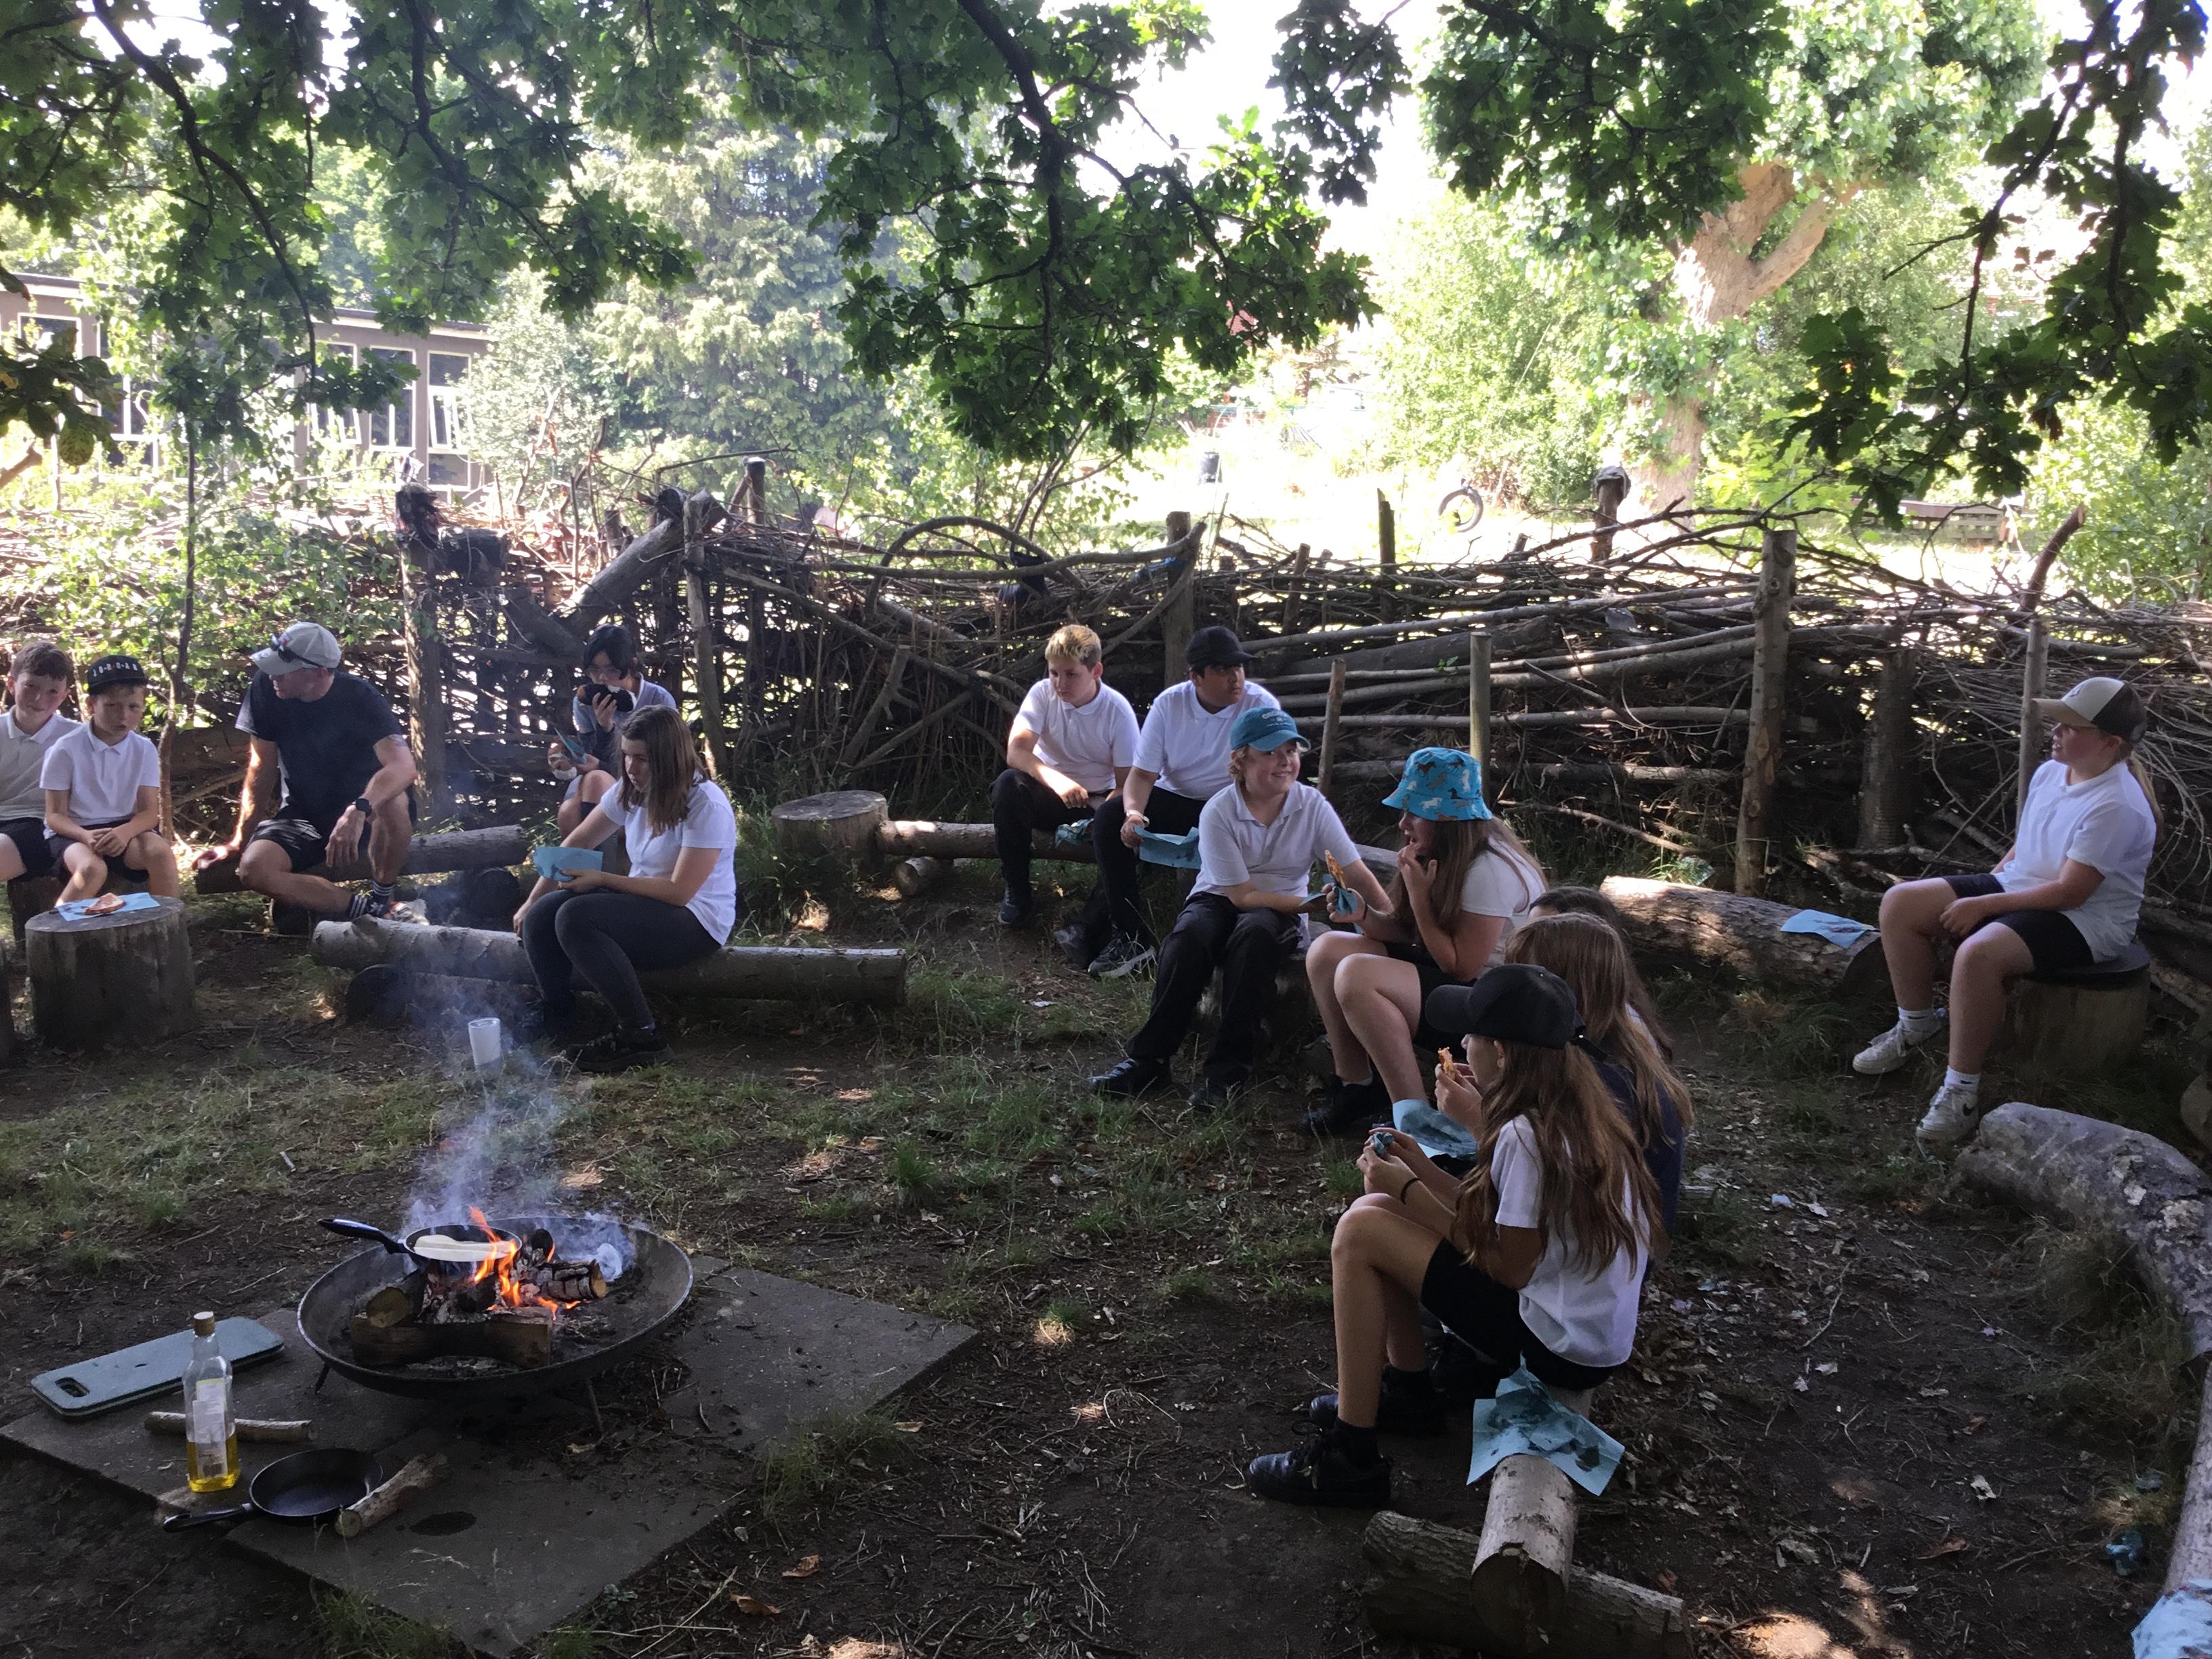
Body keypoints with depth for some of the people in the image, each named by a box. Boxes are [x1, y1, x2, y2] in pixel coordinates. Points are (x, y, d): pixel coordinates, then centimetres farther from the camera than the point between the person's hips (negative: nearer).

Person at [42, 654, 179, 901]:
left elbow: (150, 812, -4)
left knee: (160, 851, -29)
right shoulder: (66, 749, -8)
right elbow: (55, 815, -6)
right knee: (92, 869, -35)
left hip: (125, 829, 3)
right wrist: (86, 836, -27)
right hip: (74, 831, -3)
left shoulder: (144, 750, 0)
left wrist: (124, 832, -27)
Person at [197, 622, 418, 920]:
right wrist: (239, 842, 0)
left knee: (393, 802, -38)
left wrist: (359, 811, -55)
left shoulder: (361, 699, -21)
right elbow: (261, 769, -2)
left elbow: (404, 766, -38)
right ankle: (367, 910, -16)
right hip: (301, 814, 3)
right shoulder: (266, 690, -11)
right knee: (253, 870, -26)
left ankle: (382, 899, -14)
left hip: (361, 812, -3)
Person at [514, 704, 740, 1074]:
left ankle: (641, 1037, -21)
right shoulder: (631, 791, 4)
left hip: (696, 922, -8)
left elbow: (679, 891, -22)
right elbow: (575, 844, 11)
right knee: (541, 918, -10)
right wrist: (532, 903, 6)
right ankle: (555, 1020, 14)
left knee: (575, 917, -27)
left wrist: (602, 880, -18)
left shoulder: (706, 805, -20)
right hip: (642, 904, 8)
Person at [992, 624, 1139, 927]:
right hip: (1049, 795, 1)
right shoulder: (1043, 694, -10)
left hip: (1096, 803, -1)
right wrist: (1056, 779, -42)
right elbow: (1015, 751, -23)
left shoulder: (1118, 711, -13)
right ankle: (1017, 894, -17)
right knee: (1008, 784, -31)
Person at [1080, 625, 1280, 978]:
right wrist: (1133, 813, -28)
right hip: (1174, 798, 2)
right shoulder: (1169, 704, -6)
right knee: (1108, 819, -22)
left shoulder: (1261, 705, -12)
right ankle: (1129, 936, -18)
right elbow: (1143, 773, -6)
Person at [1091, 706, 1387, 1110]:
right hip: (1218, 899, 0)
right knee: (1188, 935, -34)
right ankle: (1150, 1058, -24)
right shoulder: (1218, 813, -15)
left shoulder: (1312, 805, -9)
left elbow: (1357, 875, -9)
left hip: (1280, 909, 1)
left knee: (1255, 932, -36)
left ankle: (1229, 1067, -29)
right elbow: (1242, 895, -15)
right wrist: (1311, 905, -21)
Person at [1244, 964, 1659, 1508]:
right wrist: (1423, 1173, 4)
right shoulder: (1578, 1110, 4)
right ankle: (1408, 1391, 19)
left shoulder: (1526, 1136, -25)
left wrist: (1409, 1191, -12)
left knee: (1359, 1232, -15)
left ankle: (1348, 1459, -9)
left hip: (1558, 1350, -10)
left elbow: (1507, 1268, -19)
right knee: (1379, 1210, 9)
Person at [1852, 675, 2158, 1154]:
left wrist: (1984, 905, -22)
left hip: (2084, 920, -9)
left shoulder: (2116, 805, -22)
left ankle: (1962, 1095, -26)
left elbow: (2070, 892, -25)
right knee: (1900, 903, -5)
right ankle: (1915, 1026, 12)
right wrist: (1983, 888, 5)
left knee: (1979, 953, -38)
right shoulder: (2050, 773, 4)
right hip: (2017, 887, 9)